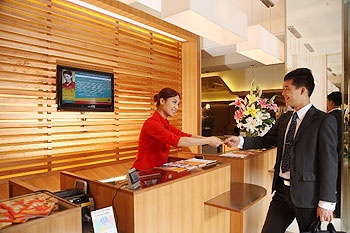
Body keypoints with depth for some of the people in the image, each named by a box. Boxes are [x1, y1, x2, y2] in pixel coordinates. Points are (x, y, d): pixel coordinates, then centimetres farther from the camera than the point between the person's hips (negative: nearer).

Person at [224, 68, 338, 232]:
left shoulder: (325, 121, -12)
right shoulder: (284, 118, 9)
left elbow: (329, 163, -14)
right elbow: (266, 140, 14)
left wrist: (326, 203, -15)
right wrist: (240, 141, -2)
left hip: (307, 194, -5)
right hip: (282, 190, 6)